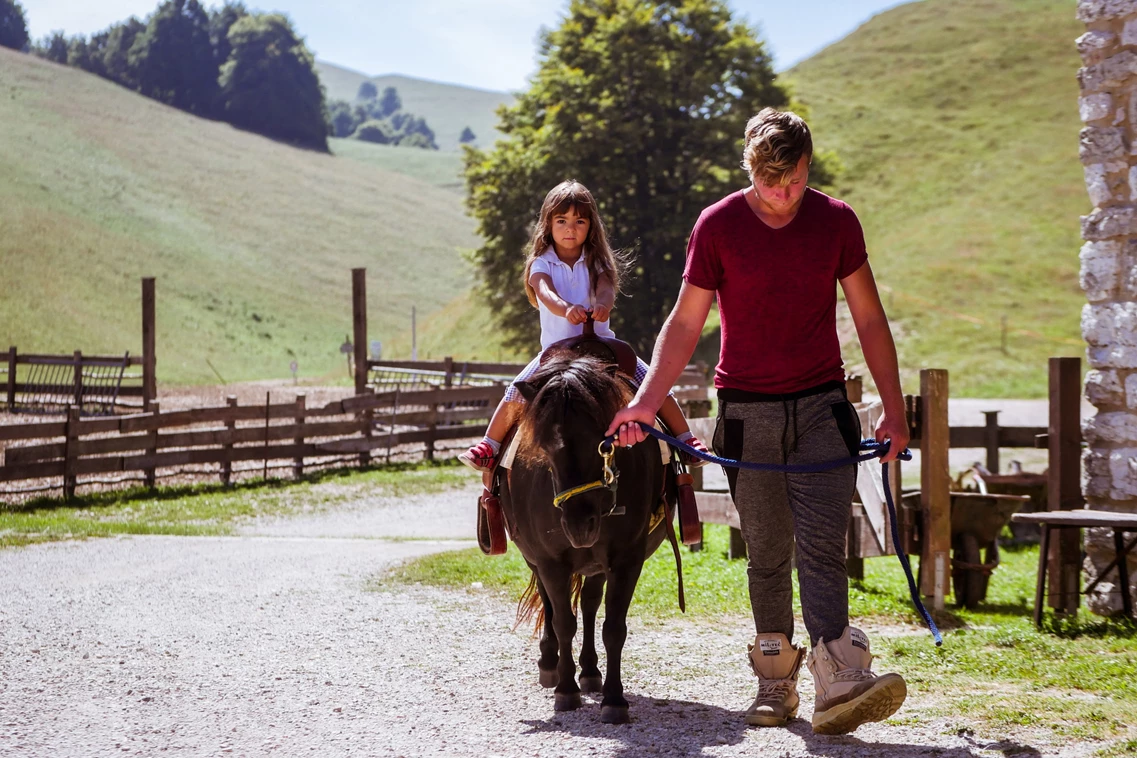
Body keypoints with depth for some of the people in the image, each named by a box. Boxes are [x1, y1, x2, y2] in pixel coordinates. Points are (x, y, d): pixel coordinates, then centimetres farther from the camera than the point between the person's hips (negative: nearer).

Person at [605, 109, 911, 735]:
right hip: (746, 412, 0)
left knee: (821, 547, -12)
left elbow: (869, 319, 8)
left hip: (822, 408, 0)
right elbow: (685, 321, 3)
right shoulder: (717, 226, -2)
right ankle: (775, 680, 15)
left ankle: (840, 683, -23)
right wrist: (646, 400, -7)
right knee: (767, 554, 5)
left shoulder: (836, 221, 2)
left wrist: (894, 408, 6)